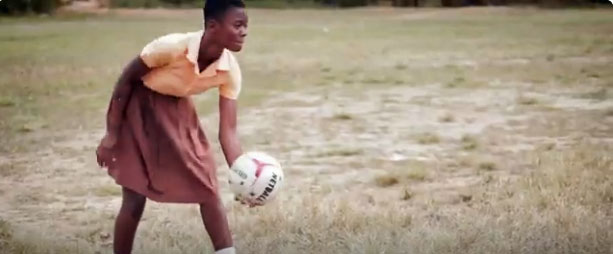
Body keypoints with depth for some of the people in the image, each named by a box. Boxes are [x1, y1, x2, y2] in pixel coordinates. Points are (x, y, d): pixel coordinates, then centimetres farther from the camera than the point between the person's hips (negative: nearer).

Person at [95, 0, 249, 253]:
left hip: (178, 113, 5)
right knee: (134, 200, -4)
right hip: (140, 109, -5)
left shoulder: (230, 70, -20)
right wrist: (111, 135, -15)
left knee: (209, 191, -1)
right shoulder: (172, 46, -34)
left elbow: (228, 131, -17)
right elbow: (126, 78, -19)